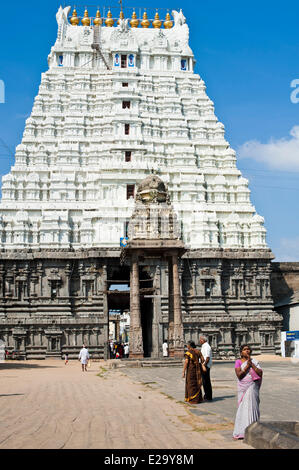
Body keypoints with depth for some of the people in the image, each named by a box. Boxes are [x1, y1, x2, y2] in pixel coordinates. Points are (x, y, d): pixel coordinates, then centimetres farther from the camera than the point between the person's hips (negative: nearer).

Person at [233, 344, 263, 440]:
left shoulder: (254, 361, 7)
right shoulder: (238, 362, 2)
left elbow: (260, 373, -4)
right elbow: (239, 375, -11)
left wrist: (251, 364, -11)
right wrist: (247, 366, -15)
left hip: (252, 387, 1)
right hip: (243, 388, -1)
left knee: (251, 406, -3)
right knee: (243, 408, 2)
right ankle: (242, 431, 11)